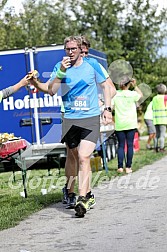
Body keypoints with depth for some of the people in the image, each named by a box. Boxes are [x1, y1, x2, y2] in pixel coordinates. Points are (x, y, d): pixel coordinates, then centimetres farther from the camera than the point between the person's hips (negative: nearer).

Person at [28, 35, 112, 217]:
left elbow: (105, 86, 13)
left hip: (91, 118, -3)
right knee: (73, 157, 10)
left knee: (84, 157, -17)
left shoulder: (92, 65, 2)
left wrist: (107, 109, 5)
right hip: (69, 119, 3)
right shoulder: (59, 67, 4)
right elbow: (51, 91, -6)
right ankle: (87, 192, 29)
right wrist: (61, 72, -17)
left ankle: (82, 200, -22)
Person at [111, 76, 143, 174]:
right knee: (130, 145, 3)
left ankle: (120, 167, -3)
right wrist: (135, 86, 15)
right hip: (131, 124, -1)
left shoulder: (115, 94, -3)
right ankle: (128, 167, 2)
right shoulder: (132, 94, -5)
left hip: (119, 124, 1)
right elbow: (141, 95, 16)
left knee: (121, 145, 6)